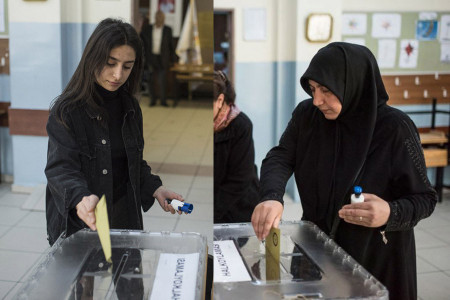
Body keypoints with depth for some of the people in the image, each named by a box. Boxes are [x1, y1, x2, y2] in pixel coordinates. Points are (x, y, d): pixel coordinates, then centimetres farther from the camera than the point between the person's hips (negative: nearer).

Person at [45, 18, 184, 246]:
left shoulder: (130, 108, 5)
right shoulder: (66, 110, -13)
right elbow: (60, 169, -21)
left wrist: (154, 188, -1)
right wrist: (81, 199, -41)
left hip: (124, 219, 5)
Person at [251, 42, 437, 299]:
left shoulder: (394, 128, -19)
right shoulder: (307, 114, -7)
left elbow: (425, 198, -13)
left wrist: (391, 214, -33)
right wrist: (272, 198, -34)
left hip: (377, 257, -3)